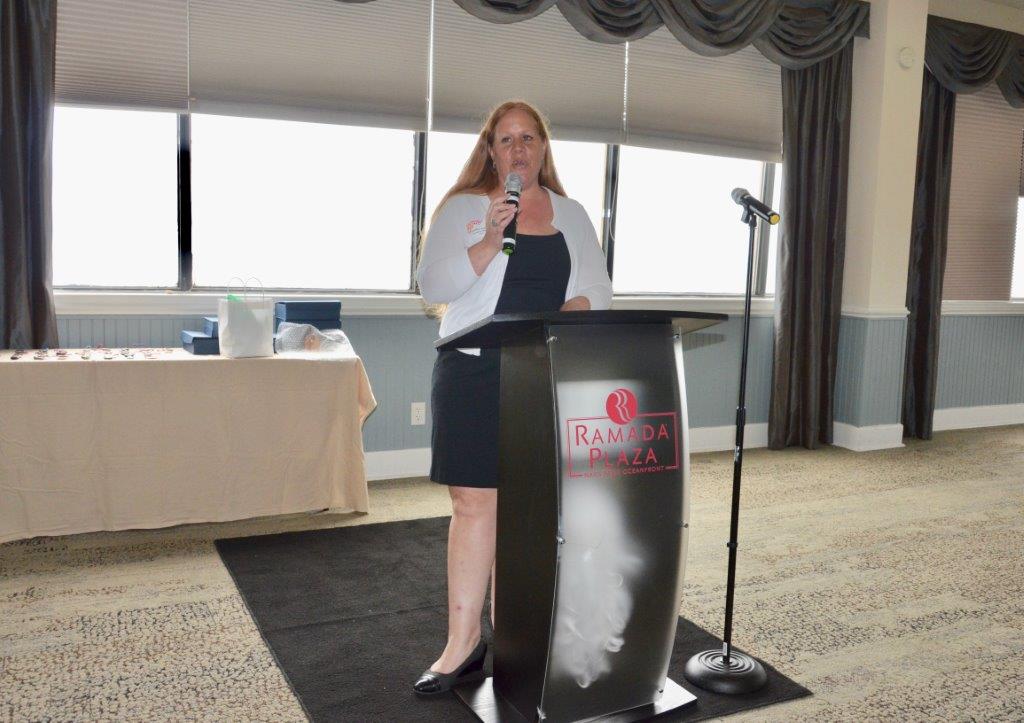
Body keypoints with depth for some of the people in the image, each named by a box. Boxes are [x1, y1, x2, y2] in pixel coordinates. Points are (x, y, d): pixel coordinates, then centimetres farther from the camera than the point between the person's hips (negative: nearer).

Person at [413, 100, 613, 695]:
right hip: (475, 372, -2)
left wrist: (567, 314, -11)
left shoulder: (571, 215, 14)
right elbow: (433, 286, -5)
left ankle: (506, 620, 22)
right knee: (474, 502, -4)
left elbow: (597, 293, 11)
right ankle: (465, 641, 3)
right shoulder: (462, 209, 5)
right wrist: (491, 242, -17)